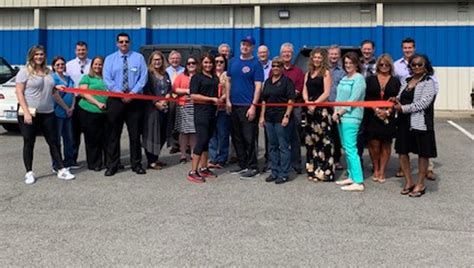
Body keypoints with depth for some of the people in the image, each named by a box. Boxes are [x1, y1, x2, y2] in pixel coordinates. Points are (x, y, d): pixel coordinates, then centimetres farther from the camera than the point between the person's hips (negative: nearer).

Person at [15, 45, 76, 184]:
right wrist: (26, 112, -17)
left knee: (53, 142, 5)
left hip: (47, 113, 5)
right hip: (29, 113, -5)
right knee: (29, 143, 5)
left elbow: (53, 91, 20)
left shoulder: (48, 72, 12)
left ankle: (61, 170, 10)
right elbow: (19, 92, -9)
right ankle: (29, 173, 12)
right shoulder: (25, 71, -4)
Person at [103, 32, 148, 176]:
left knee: (135, 134, 5)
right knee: (113, 134, 3)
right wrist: (120, 94, -14)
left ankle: (136, 164, 14)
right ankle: (112, 165, 10)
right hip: (115, 100, 1)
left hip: (135, 100, 0)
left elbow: (143, 77, -4)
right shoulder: (110, 59, 7)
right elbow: (107, 79, -3)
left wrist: (132, 93, -15)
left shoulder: (138, 57, 5)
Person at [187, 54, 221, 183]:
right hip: (201, 113, -7)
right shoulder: (197, 77, -4)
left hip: (212, 113, 7)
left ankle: (203, 168, 20)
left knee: (207, 141, 11)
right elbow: (193, 96, -12)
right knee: (201, 140, -11)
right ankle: (193, 172, -9)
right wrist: (212, 99, -14)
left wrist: (219, 100, 8)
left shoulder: (215, 78, 16)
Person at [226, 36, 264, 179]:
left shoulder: (256, 64, -5)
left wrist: (253, 106, -16)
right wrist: (228, 100, 5)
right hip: (234, 105, 6)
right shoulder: (233, 61, 11)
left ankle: (252, 167, 4)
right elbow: (228, 81, 14)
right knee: (236, 137, 11)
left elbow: (258, 86, -9)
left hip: (248, 106, -6)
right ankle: (242, 165, 22)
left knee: (249, 138, -3)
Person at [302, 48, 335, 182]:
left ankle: (325, 171, -6)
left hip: (322, 109, -6)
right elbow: (305, 90, 13)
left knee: (323, 140, -9)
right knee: (311, 140, 8)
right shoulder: (308, 73, 18)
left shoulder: (326, 72, 0)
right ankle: (313, 170, 16)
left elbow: (326, 92, -7)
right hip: (309, 109, 6)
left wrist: (315, 103, -14)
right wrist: (307, 101, -6)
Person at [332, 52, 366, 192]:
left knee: (351, 148, -12)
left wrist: (340, 112, -11)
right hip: (341, 116, 8)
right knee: (346, 148, 12)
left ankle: (358, 182, -12)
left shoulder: (359, 78, -8)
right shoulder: (344, 79, 16)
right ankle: (351, 177, 20)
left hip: (351, 117, -8)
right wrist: (336, 112, 1)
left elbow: (353, 100, -14)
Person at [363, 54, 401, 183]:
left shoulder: (395, 81, 8)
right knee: (374, 143, -5)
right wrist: (376, 109, -13)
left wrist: (387, 112, -13)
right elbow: (367, 98, 1)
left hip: (388, 117, 1)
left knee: (386, 144, 3)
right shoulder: (370, 79, 8)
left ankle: (382, 171, 11)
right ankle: (376, 169, 13)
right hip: (372, 117, 0)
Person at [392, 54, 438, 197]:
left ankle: (420, 184, 17)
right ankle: (409, 182, 21)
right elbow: (400, 98, 18)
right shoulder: (406, 81, 13)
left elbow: (423, 103, -17)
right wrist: (395, 101, -6)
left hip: (420, 123, -6)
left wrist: (403, 108, -19)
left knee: (422, 154, 4)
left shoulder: (429, 82, -6)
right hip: (404, 123, 6)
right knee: (402, 152, 6)